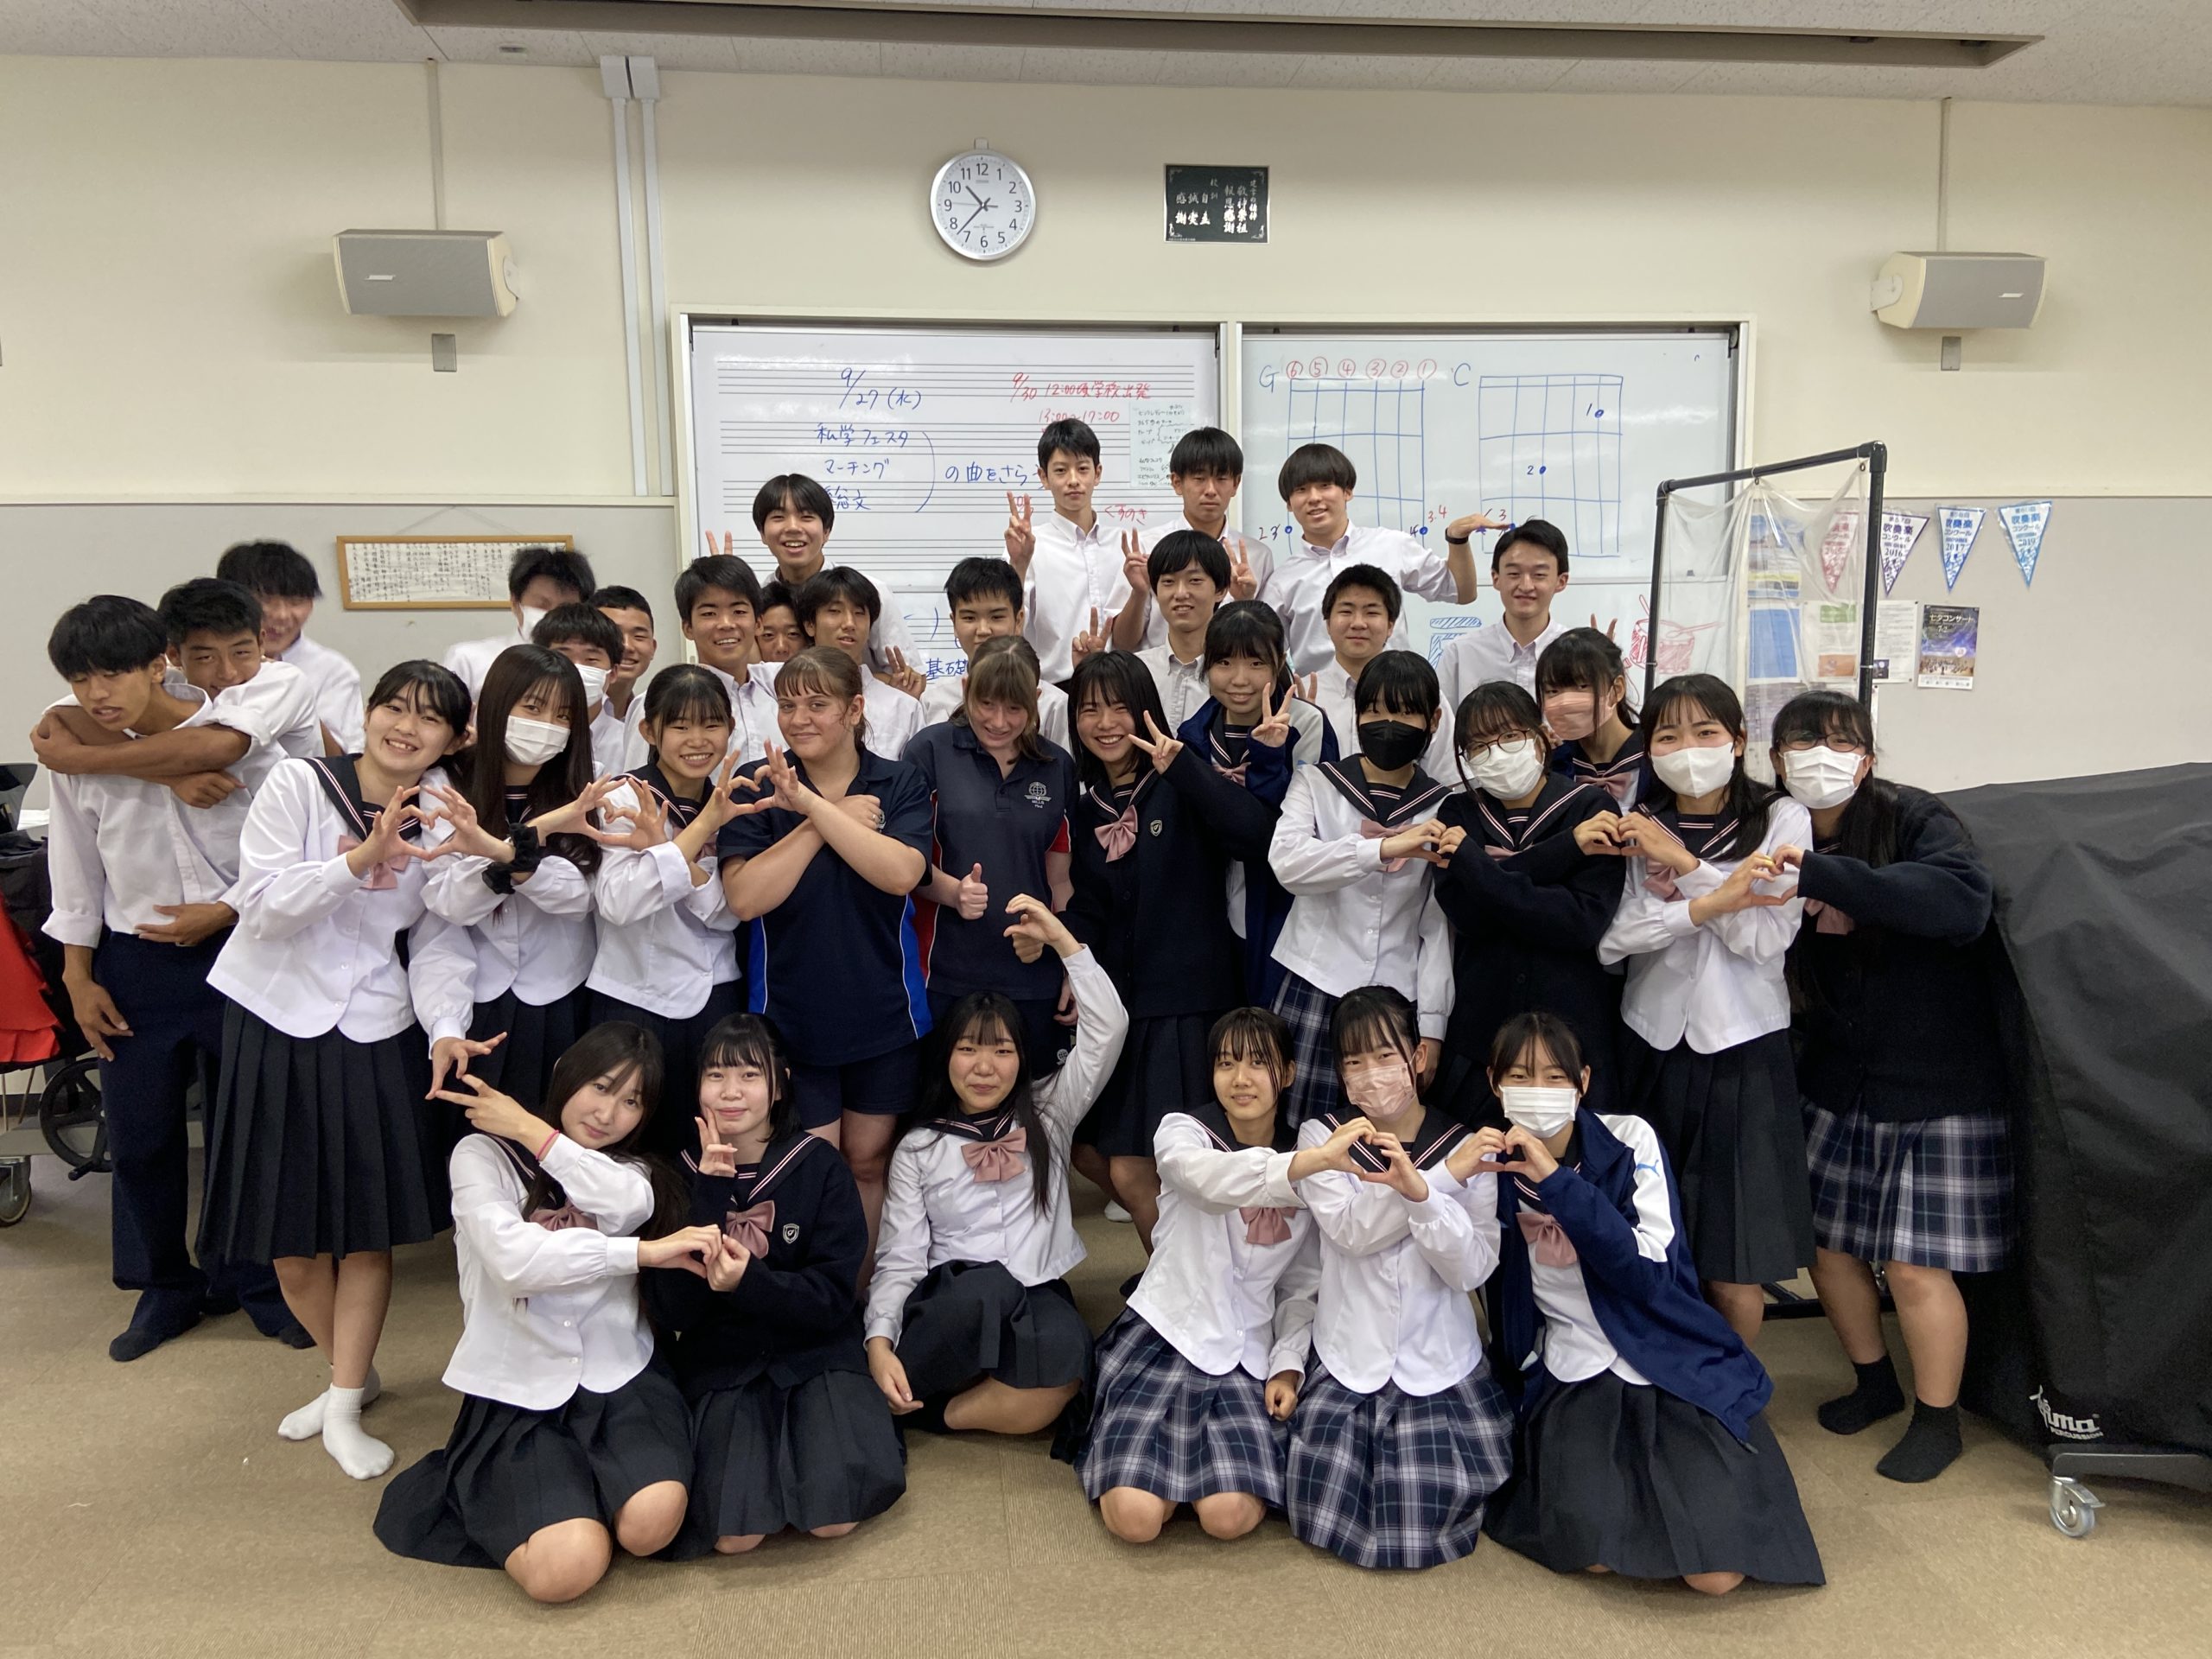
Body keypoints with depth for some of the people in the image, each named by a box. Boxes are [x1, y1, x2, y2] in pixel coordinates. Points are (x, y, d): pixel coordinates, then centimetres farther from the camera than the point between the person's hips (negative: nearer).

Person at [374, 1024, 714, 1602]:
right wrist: (642, 1251, -16)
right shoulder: (483, 1154, 1)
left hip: (619, 1376, 3)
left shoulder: (631, 1170, 14)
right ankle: (492, 1489, 10)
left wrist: (530, 1129, -9)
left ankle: (583, 1478, 8)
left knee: (651, 1522, -26)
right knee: (565, 1568, -23)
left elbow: (631, 1203, -13)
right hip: (517, 1390, -2)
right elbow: (515, 1258, -17)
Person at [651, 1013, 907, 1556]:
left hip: (815, 1352, -1)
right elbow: (673, 1312, -9)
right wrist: (709, 1195, -19)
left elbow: (834, 1296, -9)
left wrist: (749, 1282, -27)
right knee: (734, 1536, -20)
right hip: (721, 1360, 1)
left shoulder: (819, 1167, -5)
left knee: (835, 1519, -21)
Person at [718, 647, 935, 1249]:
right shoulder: (759, 789, -5)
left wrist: (813, 805, -24)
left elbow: (902, 874, -20)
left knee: (868, 1162, 14)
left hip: (881, 1012, 1)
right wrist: (837, 820, -19)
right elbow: (744, 898, -18)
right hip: (790, 1014, -1)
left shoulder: (899, 784, -3)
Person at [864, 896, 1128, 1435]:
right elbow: (899, 1258, 3)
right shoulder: (918, 1148, 11)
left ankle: (933, 1412, -17)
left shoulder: (1048, 1115, 13)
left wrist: (1061, 939, -2)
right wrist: (879, 1345, -14)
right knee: (988, 1288, -38)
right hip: (951, 1304, -1)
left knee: (1064, 1352, -35)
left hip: (1035, 1300, 1)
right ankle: (904, 1393, -17)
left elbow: (1108, 1028, 3)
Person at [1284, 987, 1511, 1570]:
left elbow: (1472, 1269, -10)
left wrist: (1419, 1191, -27)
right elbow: (1351, 1230, -18)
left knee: (1424, 1530, -10)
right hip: (1346, 1359, 0)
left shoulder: (1464, 1146, -1)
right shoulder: (1322, 1137, -2)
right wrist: (1449, 1173, -23)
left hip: (1440, 1363, 0)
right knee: (1324, 1517, -10)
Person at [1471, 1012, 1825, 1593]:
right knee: (1591, 1548, -23)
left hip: (1673, 1367, -1)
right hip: (1573, 1376, 1)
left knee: (1717, 1573, -14)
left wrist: (1557, 1181, -27)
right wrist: (1451, 1177, -20)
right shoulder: (1493, 1166, -2)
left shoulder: (1629, 1140, -9)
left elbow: (1650, 1270, -20)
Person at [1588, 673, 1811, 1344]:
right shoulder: (1633, 826, 4)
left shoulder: (1780, 821, -2)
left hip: (1743, 1050, -2)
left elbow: (1767, 939, -12)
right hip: (1652, 1045, 2)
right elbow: (1611, 939, -8)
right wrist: (1708, 905, -20)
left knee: (1733, 1274, 2)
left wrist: (1684, 864, -14)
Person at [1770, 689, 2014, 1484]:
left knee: (1916, 1265, -1)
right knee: (1823, 1240, 12)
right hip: (1835, 1082, 5)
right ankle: (1875, 1381, 37)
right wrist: (1811, 918, -12)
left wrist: (1824, 876, -41)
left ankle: (1937, 1418, 23)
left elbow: (1963, 901, -34)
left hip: (1933, 1084, -5)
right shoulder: (1779, 838, 2)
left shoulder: (1914, 818, -14)